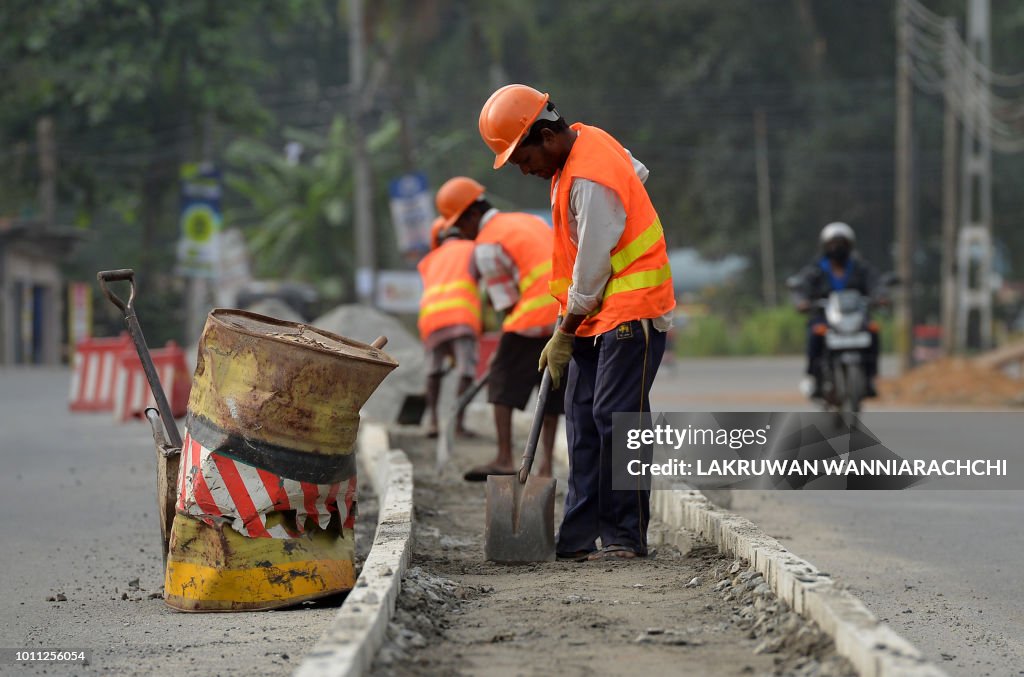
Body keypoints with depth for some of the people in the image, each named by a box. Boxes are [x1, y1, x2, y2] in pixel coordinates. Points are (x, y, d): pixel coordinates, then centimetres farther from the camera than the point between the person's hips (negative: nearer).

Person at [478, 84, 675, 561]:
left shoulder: (590, 180, -23)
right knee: (583, 420, 6)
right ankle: (581, 536, 6)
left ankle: (626, 536, -8)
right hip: (596, 314, 10)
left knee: (615, 417, -12)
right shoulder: (586, 140, 7)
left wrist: (564, 335, -10)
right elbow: (637, 173, 26)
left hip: (630, 311, -10)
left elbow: (592, 267, -19)